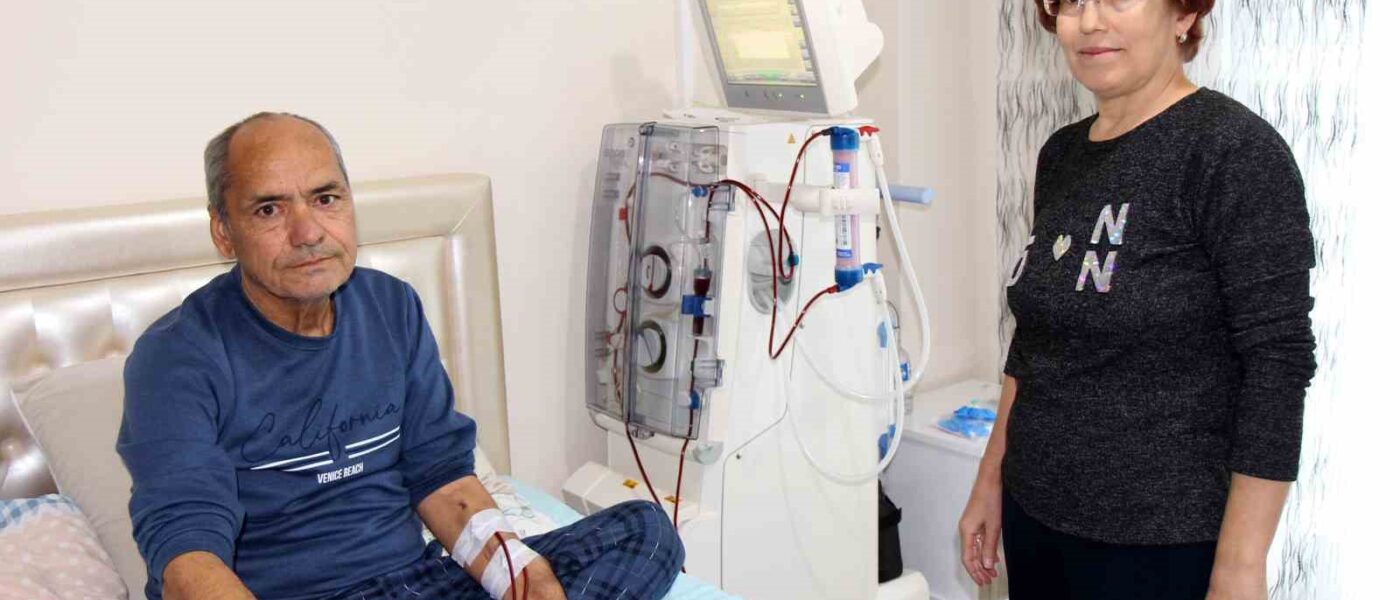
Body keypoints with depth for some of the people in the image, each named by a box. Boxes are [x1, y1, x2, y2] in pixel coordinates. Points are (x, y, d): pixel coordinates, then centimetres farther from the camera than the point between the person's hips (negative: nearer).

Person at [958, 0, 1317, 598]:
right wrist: (991, 480, 13)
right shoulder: (1061, 155, 7)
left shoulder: (1235, 150, -14)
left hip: (1159, 545, -6)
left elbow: (1278, 363, -17)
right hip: (1034, 514, 6)